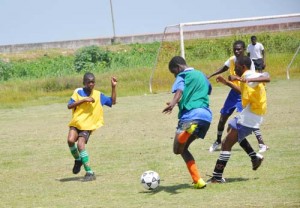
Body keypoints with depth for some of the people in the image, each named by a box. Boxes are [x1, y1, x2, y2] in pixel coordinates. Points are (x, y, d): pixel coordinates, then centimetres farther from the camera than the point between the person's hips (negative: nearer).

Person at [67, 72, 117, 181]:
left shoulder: (98, 95, 6)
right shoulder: (78, 92, 2)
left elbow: (112, 101, 14)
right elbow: (69, 105, -7)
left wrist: (114, 87, 5)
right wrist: (84, 100, -16)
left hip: (87, 126, -1)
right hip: (76, 123, 2)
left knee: (80, 145, -22)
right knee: (71, 140, -24)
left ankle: (90, 173, -17)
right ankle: (78, 160, 6)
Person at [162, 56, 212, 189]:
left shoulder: (183, 75, 6)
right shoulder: (202, 75, 27)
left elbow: (179, 91, -16)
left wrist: (173, 104, -36)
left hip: (191, 114, -7)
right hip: (206, 116, 7)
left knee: (177, 150, -12)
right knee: (183, 148, 20)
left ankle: (188, 129, -46)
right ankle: (197, 180, 6)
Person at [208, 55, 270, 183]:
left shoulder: (250, 75, -17)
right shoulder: (247, 77, 15)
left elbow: (266, 78, -37)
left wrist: (247, 80, -47)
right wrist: (227, 82, 31)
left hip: (250, 117, -11)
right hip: (248, 114, 11)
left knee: (227, 144, -11)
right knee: (231, 129, 37)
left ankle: (217, 177, -10)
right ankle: (255, 157, 34)